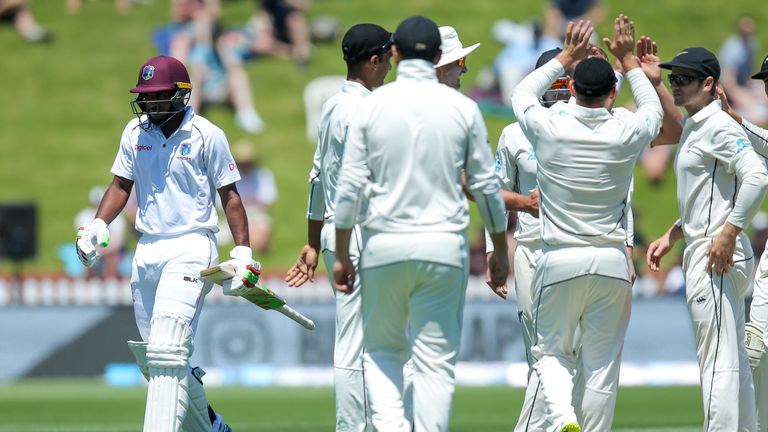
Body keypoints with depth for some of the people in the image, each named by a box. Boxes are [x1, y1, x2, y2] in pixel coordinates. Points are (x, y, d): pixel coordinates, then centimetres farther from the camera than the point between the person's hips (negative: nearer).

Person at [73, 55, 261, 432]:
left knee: (167, 352, -19)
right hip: (147, 252, 6)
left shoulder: (206, 136, -5)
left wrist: (243, 254, -7)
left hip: (190, 249, -6)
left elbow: (230, 196, -1)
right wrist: (98, 225, 0)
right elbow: (121, 185, 17)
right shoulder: (135, 133, 9)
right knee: (152, 358, 10)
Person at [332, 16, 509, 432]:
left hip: (383, 245, 0)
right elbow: (486, 186, 3)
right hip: (445, 243, 0)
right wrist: (500, 251, 13)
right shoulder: (462, 108, 0)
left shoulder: (372, 105, -2)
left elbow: (350, 186, -3)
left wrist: (341, 255, 5)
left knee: (381, 349, 15)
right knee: (436, 359, 4)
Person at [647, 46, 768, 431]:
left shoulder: (719, 126, -12)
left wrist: (728, 234, -25)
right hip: (701, 252, 11)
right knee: (735, 362, 12)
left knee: (718, 360, -12)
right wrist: (671, 236, 22)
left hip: (719, 255, -11)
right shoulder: (692, 127, 19)